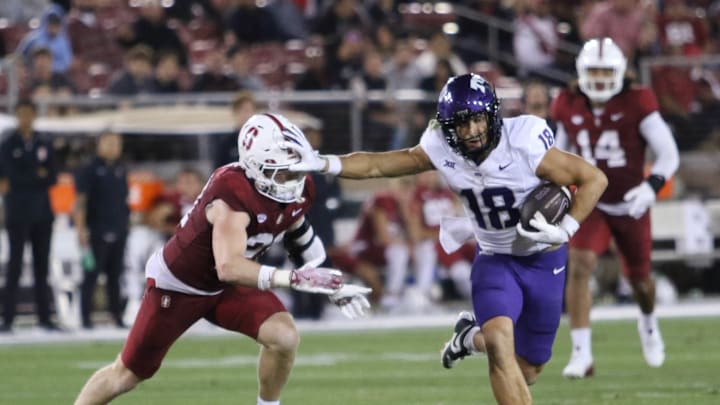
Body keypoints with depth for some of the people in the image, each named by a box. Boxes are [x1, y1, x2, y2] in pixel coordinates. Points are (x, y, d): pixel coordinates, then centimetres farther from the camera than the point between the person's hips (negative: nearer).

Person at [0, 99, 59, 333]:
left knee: (41, 267, 5)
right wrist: (38, 175, -9)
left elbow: (52, 178, 4)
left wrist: (23, 180, -9)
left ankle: (44, 318, 8)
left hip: (42, 214, 4)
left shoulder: (45, 146, 12)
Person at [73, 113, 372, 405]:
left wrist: (331, 285, 6)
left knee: (285, 337, -18)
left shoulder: (298, 190, -14)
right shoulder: (233, 193, -38)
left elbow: (297, 233, 10)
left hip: (229, 285, 6)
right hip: (179, 284, -6)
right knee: (127, 376, 5)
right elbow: (229, 267, -48)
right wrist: (292, 278, -54)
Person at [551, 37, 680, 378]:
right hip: (591, 204, 1)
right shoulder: (569, 108, -5)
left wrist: (651, 186, -29)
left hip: (630, 206, -1)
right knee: (580, 267, -22)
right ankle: (581, 355, -21)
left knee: (640, 280, 16)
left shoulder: (636, 105, -15)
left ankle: (648, 323, 52)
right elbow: (559, 153, 13)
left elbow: (669, 154, -13)